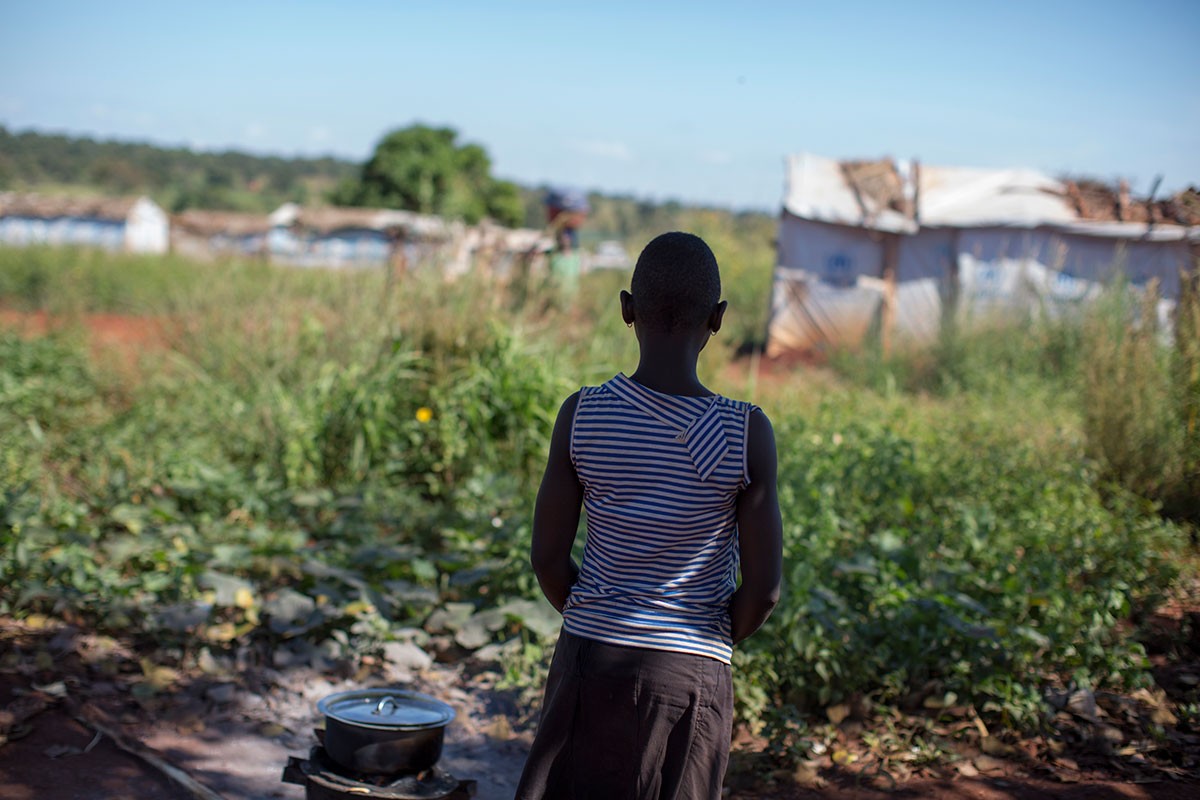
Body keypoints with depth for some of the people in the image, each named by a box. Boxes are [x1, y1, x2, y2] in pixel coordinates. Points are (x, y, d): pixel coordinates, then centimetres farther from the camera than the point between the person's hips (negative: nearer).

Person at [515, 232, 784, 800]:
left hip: (590, 657, 1)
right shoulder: (747, 434, -13)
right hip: (692, 671, -1)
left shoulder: (581, 416, -9)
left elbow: (547, 560, -4)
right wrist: (714, 644, 9)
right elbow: (762, 591, -10)